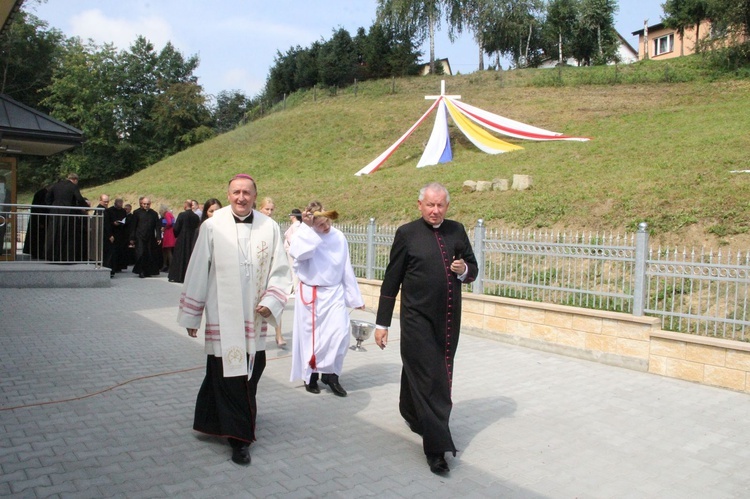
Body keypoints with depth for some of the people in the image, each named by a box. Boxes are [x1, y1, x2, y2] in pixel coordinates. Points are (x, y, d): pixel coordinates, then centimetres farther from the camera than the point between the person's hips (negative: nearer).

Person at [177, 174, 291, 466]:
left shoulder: (270, 228, -2)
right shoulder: (212, 227, -7)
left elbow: (280, 271, 3)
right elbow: (197, 272, -1)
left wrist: (271, 302, -12)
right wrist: (190, 315, 2)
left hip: (254, 317, 3)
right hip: (222, 317, -3)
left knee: (251, 372, 13)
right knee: (228, 376, 0)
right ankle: (239, 437, 13)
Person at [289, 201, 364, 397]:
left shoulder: (339, 237, -1)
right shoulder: (305, 235, -10)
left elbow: (347, 270, 6)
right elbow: (297, 253, -34)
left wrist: (355, 298, 9)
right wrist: (306, 226, -27)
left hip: (334, 293, 2)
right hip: (309, 295, -2)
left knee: (340, 333, -8)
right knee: (310, 336, 8)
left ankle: (330, 374, 12)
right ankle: (311, 376, 27)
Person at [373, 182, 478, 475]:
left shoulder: (457, 231, 7)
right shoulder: (407, 234, -5)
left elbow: (472, 271, 15)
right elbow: (391, 280, -3)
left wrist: (464, 270, -10)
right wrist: (382, 323, -4)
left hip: (449, 319, 5)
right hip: (417, 319, -4)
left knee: (429, 374, 18)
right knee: (428, 379, -4)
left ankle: (413, 414, 44)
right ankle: (436, 446, 3)